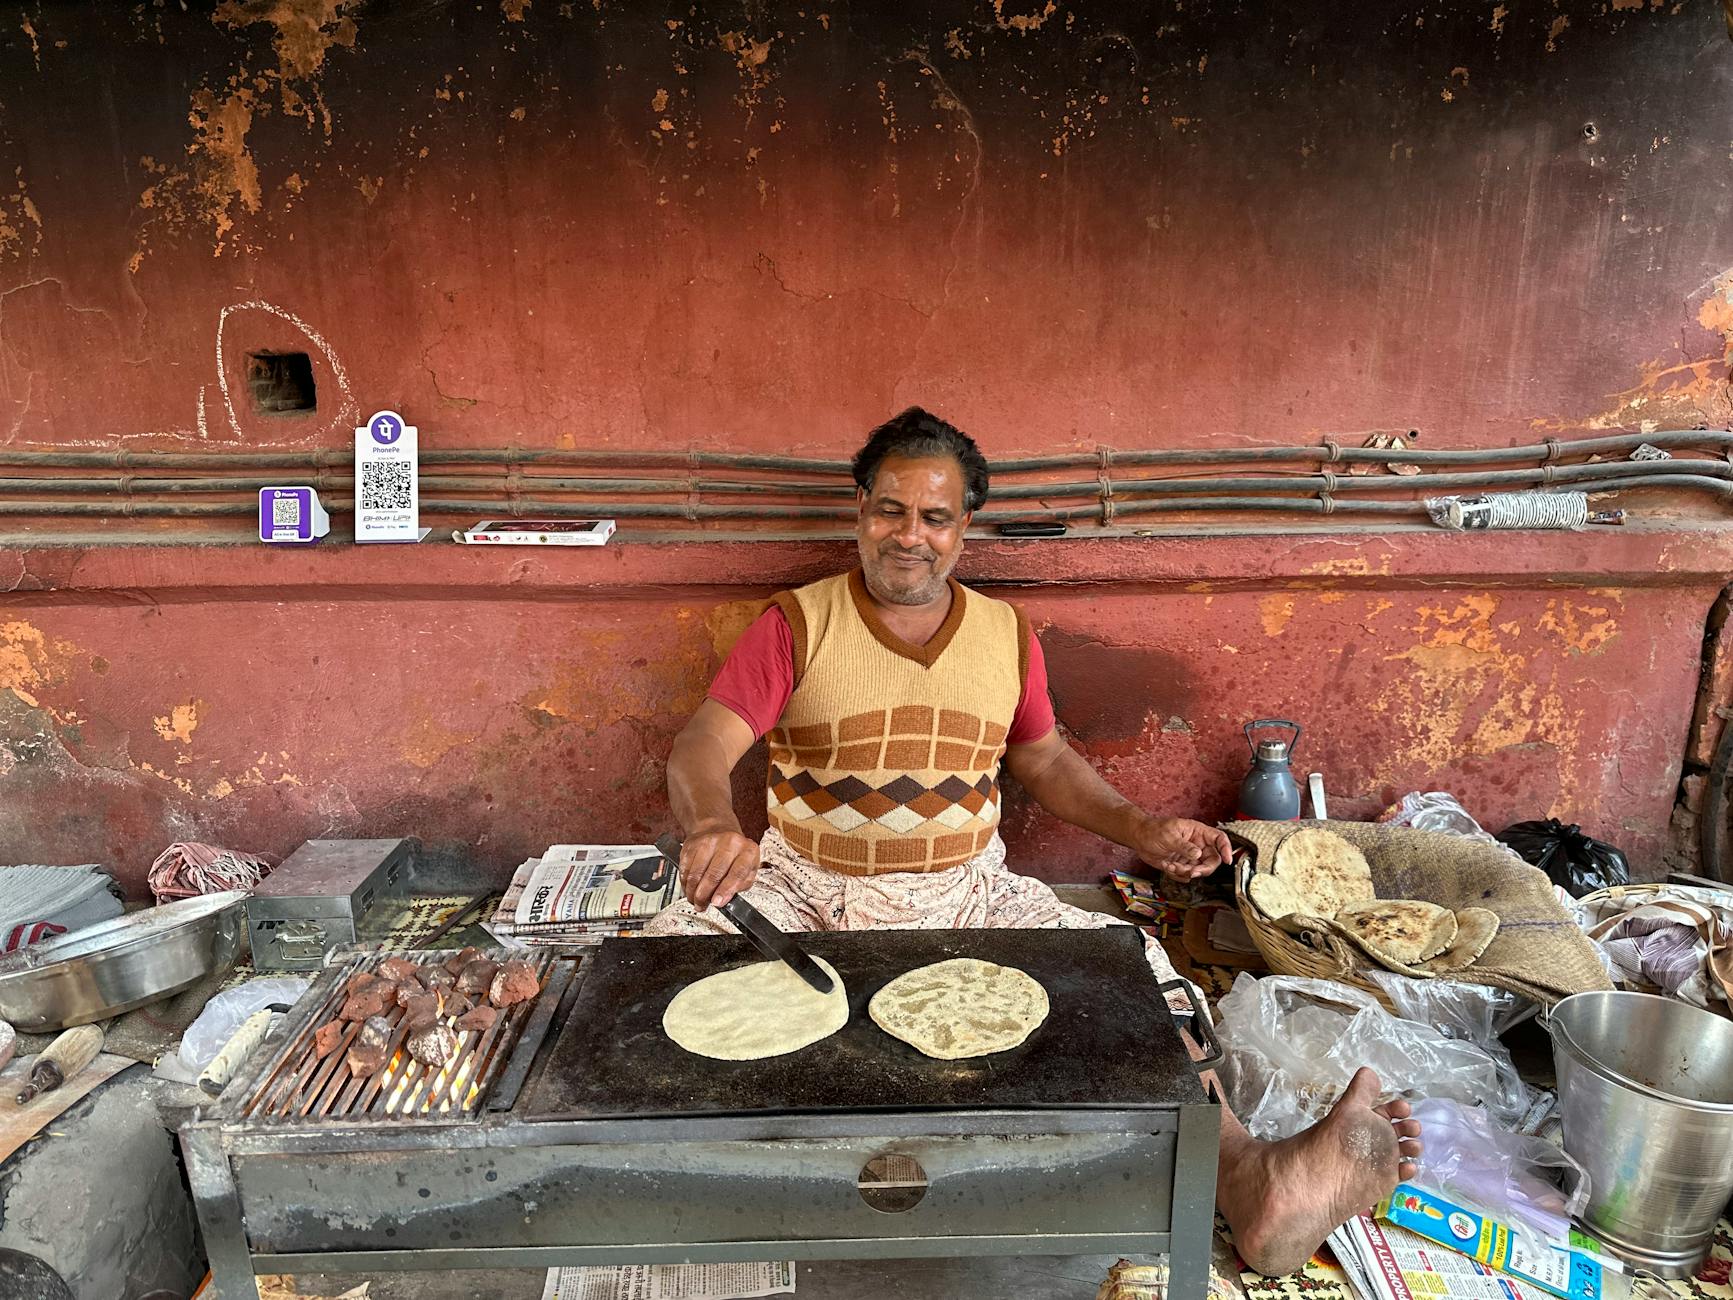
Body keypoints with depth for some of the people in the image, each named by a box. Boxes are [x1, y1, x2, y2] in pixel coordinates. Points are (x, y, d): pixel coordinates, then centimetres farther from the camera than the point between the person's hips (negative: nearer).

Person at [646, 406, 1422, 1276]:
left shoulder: (1007, 635, 7)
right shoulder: (796, 625, -3)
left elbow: (1045, 758, 18)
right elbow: (701, 749, -12)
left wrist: (1140, 830, 2)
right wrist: (712, 825, -36)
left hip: (965, 891, 2)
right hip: (806, 889, -1)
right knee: (668, 962, -26)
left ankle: (1244, 1180, -28)